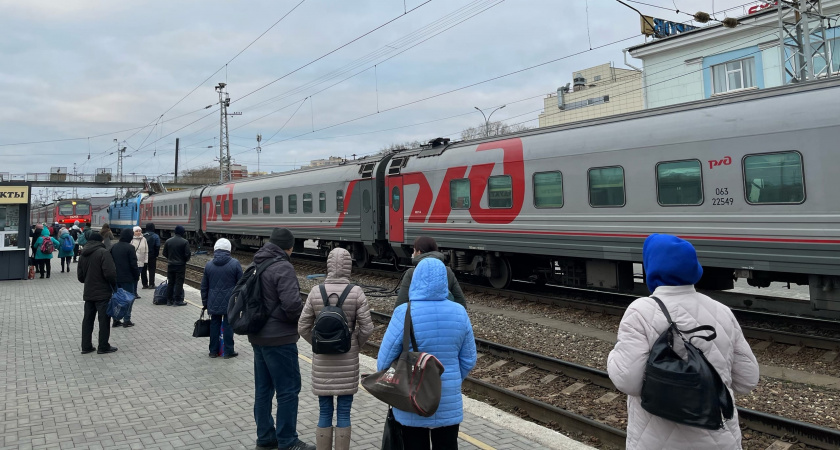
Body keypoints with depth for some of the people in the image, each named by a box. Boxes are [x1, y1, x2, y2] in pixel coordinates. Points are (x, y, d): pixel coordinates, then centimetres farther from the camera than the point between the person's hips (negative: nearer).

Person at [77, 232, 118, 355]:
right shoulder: (103, 252, -14)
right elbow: (110, 272, -22)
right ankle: (103, 347, 5)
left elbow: (80, 276, 14)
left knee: (88, 319, 13)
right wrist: (115, 285, -6)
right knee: (104, 320, 0)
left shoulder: (83, 254, 10)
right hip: (102, 293, -7)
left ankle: (86, 346, 17)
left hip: (88, 293, 7)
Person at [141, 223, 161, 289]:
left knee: (143, 270, 11)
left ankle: (145, 284, 14)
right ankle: (151, 284, 2)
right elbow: (157, 246, -10)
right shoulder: (155, 236, -7)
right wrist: (156, 255, 0)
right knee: (151, 270, 5)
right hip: (152, 256, -2)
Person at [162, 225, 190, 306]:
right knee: (179, 283, 0)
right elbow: (187, 254, -14)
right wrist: (185, 260, 6)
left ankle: (169, 300, 16)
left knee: (170, 283, 12)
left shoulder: (168, 241, 3)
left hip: (171, 265, 5)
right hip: (181, 265, -5)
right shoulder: (184, 242, -13)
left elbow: (164, 253, 6)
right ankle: (178, 300, 0)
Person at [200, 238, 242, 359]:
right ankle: (228, 351, 9)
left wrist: (205, 302, 18)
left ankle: (213, 351, 18)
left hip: (214, 303, 3)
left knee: (214, 325, 12)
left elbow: (204, 286, 9)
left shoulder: (208, 265, 2)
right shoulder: (235, 264, -8)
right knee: (228, 325, 4)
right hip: (230, 302, -3)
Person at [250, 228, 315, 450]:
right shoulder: (283, 268, -18)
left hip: (258, 337, 9)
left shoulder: (256, 265, 9)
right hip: (279, 339, -9)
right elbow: (292, 304, -26)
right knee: (288, 390, 1)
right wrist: (305, 316, -7)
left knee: (263, 388, 16)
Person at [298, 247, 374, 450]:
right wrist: (356, 346, 8)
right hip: (348, 361, -1)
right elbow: (367, 328, -10)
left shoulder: (316, 292, -5)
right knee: (343, 414, 9)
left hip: (322, 362, 2)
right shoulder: (356, 292, -10)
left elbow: (303, 327, -2)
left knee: (325, 414, 12)